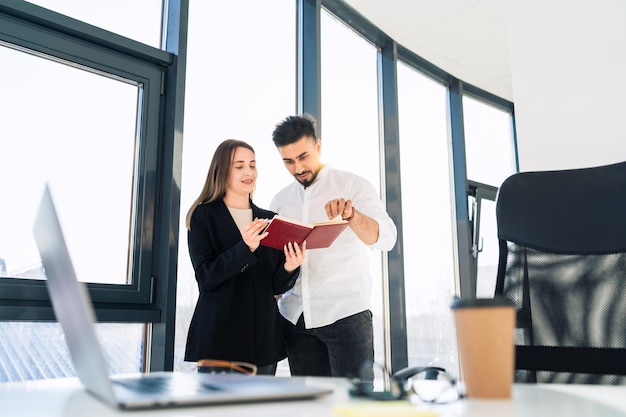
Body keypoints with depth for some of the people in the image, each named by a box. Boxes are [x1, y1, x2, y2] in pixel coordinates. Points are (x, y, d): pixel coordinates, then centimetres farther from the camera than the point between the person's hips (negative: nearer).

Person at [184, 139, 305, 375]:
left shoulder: (269, 219, 11)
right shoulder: (203, 216, 0)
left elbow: (277, 286, 8)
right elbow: (206, 276, -11)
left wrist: (289, 268, -15)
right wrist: (245, 248, -24)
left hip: (264, 335, 4)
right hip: (219, 335, -3)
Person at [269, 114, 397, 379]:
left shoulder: (353, 186, 0)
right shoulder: (280, 200, 13)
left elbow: (386, 238, -14)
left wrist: (351, 215, -33)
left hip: (346, 311, -4)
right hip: (296, 317, 4)